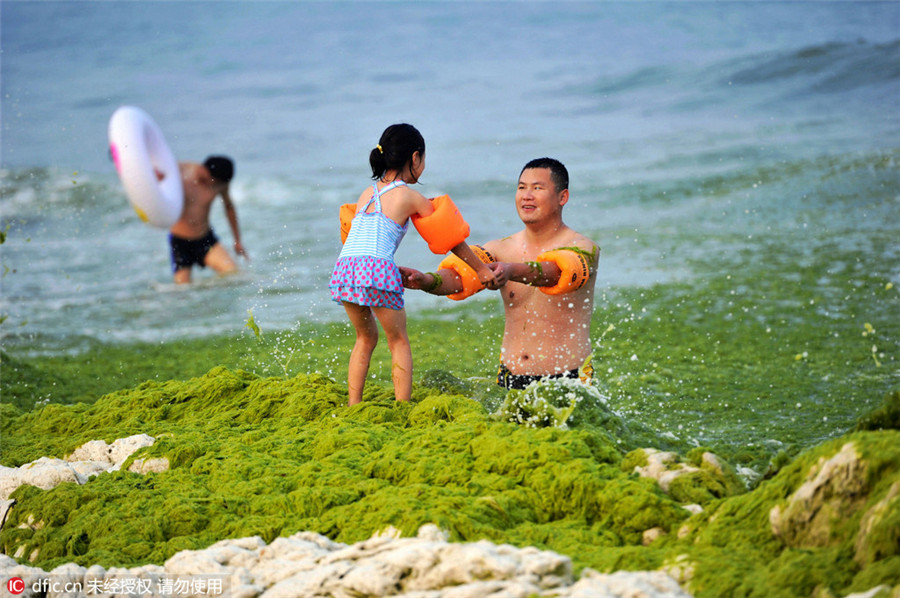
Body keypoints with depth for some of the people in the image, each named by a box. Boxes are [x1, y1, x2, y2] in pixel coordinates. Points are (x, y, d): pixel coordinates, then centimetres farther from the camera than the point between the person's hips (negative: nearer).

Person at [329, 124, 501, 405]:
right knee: (398, 340, 11)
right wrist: (482, 269, 26)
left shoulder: (366, 193, 23)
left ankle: (353, 406, 18)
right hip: (377, 268, -5)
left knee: (365, 338, 22)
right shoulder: (411, 197, 9)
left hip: (344, 267, 5)